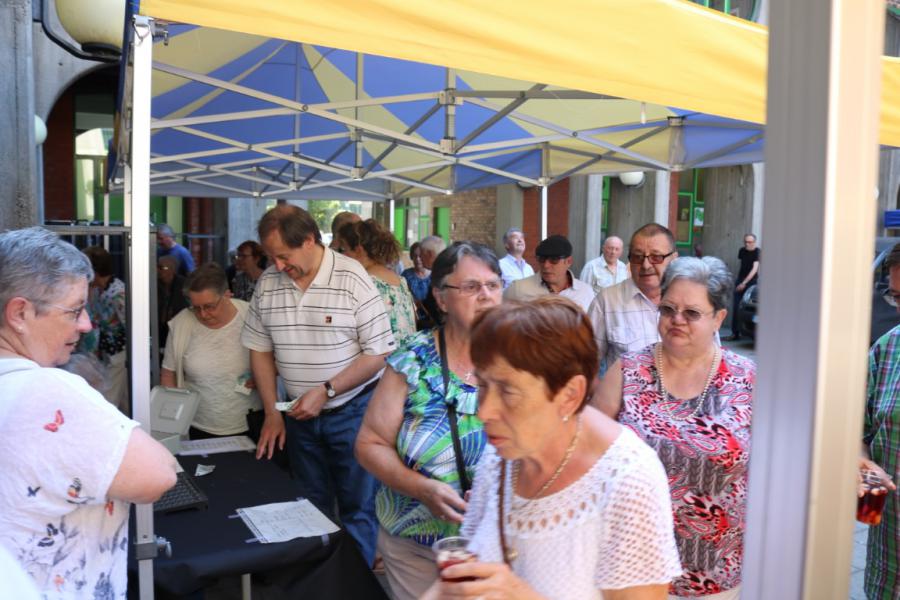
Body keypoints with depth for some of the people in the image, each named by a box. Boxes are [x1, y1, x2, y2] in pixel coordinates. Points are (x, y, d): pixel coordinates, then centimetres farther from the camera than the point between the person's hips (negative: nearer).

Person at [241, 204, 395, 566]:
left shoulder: (352, 278, -15)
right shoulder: (268, 283, -1)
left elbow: (379, 353, -15)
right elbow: (260, 348, 7)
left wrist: (326, 391, -19)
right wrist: (271, 412, 3)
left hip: (352, 412, -4)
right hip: (300, 414, 5)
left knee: (357, 509, 7)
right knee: (311, 508, 18)